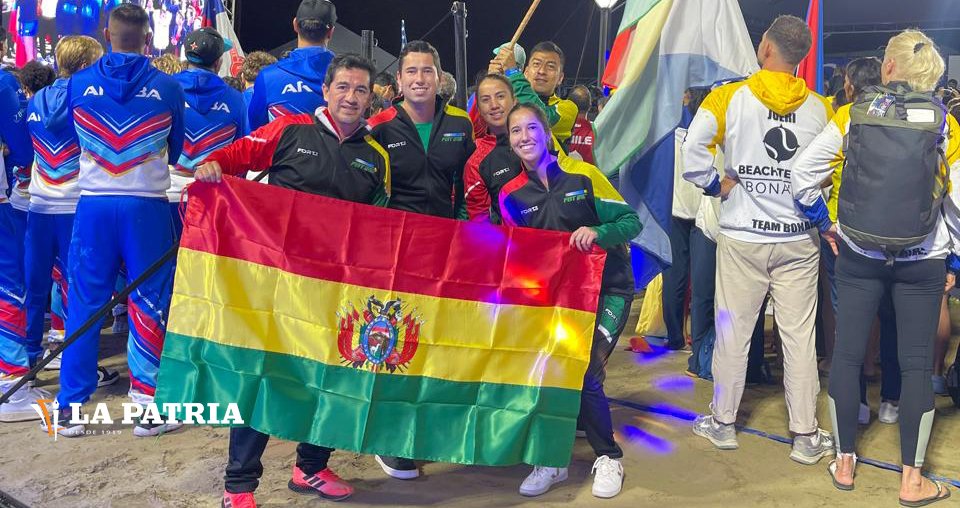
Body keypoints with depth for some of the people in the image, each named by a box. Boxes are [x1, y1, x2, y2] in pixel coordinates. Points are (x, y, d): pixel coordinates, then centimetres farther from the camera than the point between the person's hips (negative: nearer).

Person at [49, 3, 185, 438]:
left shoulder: (78, 84, 1)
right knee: (149, 305, 6)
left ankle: (70, 409, 15)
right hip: (148, 207, -1)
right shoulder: (168, 88, -3)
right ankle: (148, 406, 10)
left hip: (94, 205, 1)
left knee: (83, 305, 9)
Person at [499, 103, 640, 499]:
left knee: (584, 372, -16)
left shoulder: (583, 175, -8)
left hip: (607, 288, -3)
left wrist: (597, 232, -25)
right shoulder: (511, 194, 1)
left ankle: (608, 458, 9)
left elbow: (632, 221, -7)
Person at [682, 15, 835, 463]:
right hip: (800, 238, 2)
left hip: (742, 237, -1)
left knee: (734, 331, 9)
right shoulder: (818, 108, 1)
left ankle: (723, 423, 22)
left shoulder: (730, 97, -7)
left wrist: (717, 185, -4)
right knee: (800, 336, 6)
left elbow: (692, 151, -18)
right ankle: (806, 436, 14)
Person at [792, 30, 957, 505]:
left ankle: (844, 463, 20)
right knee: (917, 364, 7)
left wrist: (823, 222, 10)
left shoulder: (853, 114, -3)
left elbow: (804, 171, -3)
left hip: (858, 254, 1)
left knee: (847, 354, 11)